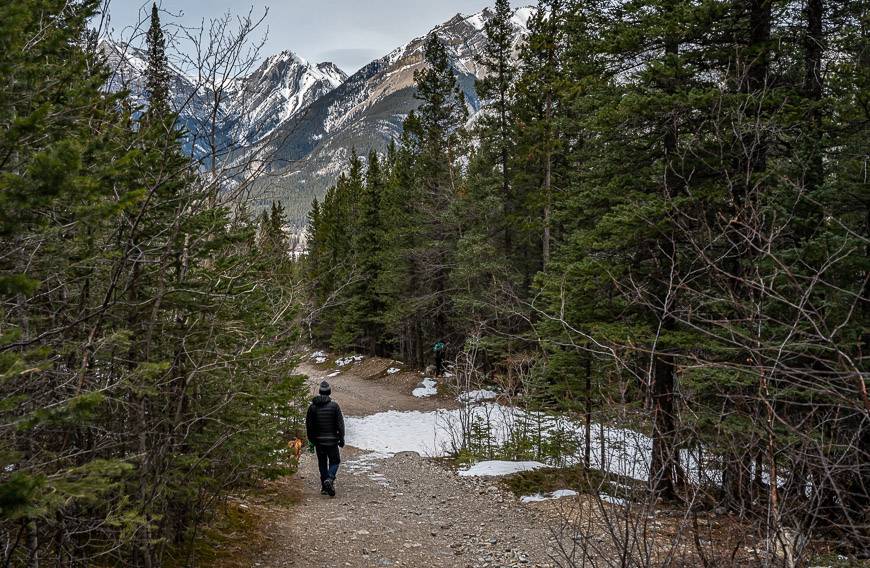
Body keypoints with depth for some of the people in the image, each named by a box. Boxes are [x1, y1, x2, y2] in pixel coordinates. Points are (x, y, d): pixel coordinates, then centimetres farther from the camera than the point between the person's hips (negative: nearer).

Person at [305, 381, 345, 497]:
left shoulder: (312, 407, 1)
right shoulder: (334, 406, -7)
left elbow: (308, 425, 4)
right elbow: (340, 423, -8)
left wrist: (311, 440, 14)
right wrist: (341, 439, 0)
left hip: (318, 440, 3)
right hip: (332, 440, -3)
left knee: (322, 463, 13)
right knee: (334, 461, 9)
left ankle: (324, 487, 15)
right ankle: (329, 479, -16)